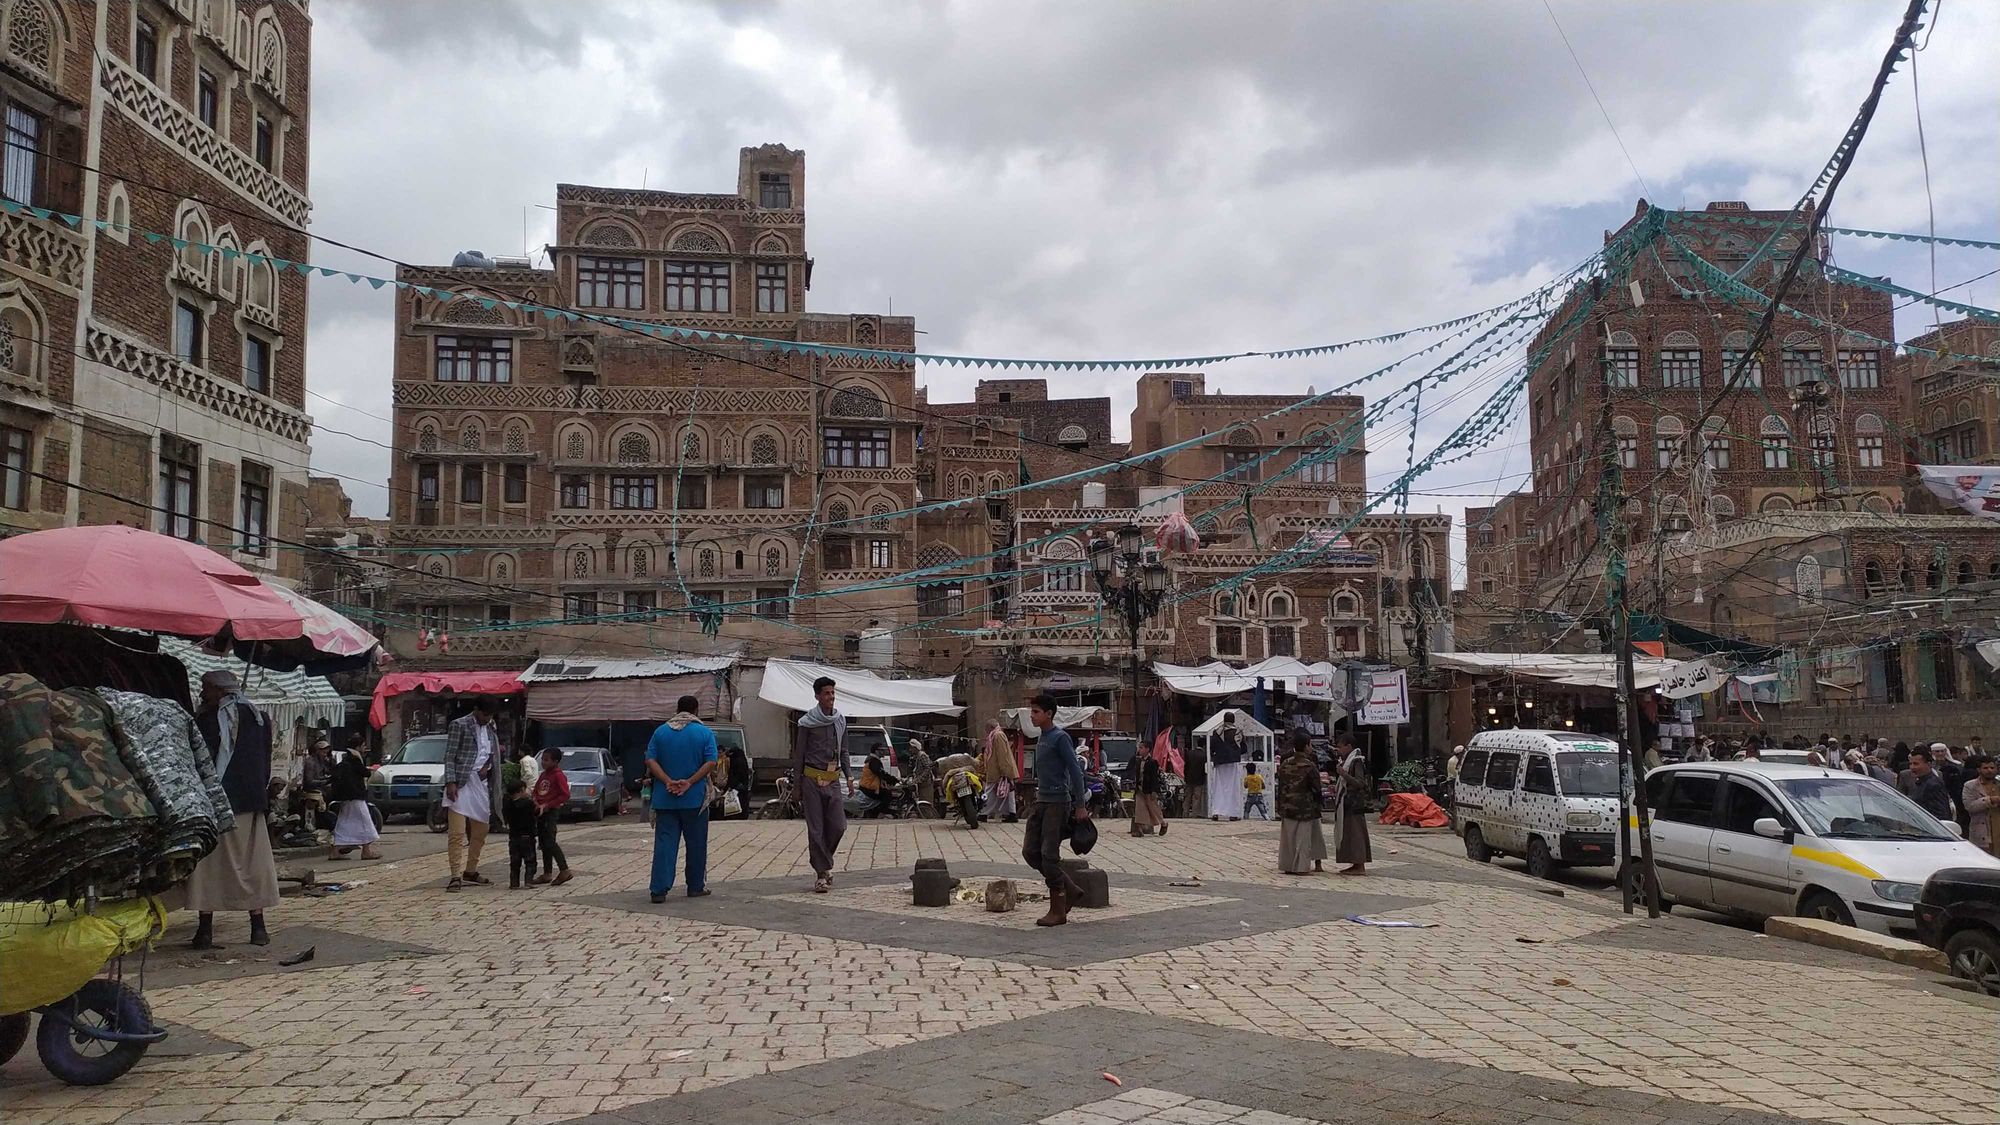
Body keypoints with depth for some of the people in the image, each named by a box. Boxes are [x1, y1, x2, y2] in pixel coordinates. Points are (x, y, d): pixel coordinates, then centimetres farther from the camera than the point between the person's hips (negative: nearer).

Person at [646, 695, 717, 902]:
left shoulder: (661, 731, 5)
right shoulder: (704, 732, -2)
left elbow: (650, 760, -3)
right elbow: (710, 763, -12)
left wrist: (668, 782, -12)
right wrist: (689, 782, -15)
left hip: (665, 798, 2)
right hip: (694, 798, -2)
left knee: (664, 842, 2)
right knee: (696, 843, 10)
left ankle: (659, 889, -5)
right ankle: (695, 887, 17)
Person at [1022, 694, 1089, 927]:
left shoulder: (1060, 738, -11)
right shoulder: (1041, 739, 15)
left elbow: (1075, 770, -15)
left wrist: (1080, 805, -18)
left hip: (1057, 803, -9)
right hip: (1041, 802, 9)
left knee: (1049, 855, -8)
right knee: (1030, 851, 5)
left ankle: (1058, 911, 1)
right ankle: (1071, 890, 16)